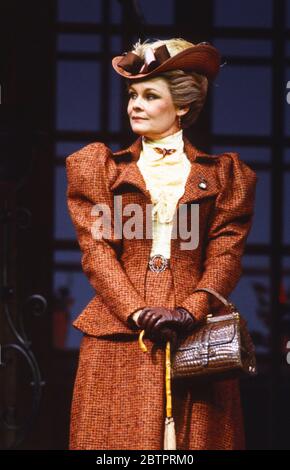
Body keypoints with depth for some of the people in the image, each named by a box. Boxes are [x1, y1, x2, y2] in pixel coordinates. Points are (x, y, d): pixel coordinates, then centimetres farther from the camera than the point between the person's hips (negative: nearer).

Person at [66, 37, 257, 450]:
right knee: (120, 440, -5)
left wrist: (190, 311, -15)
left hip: (196, 335, 0)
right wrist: (138, 313, -12)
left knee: (197, 438, -5)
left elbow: (226, 254, 2)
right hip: (119, 336, 0)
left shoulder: (224, 173, 12)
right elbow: (97, 251, 3)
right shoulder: (99, 166, 13)